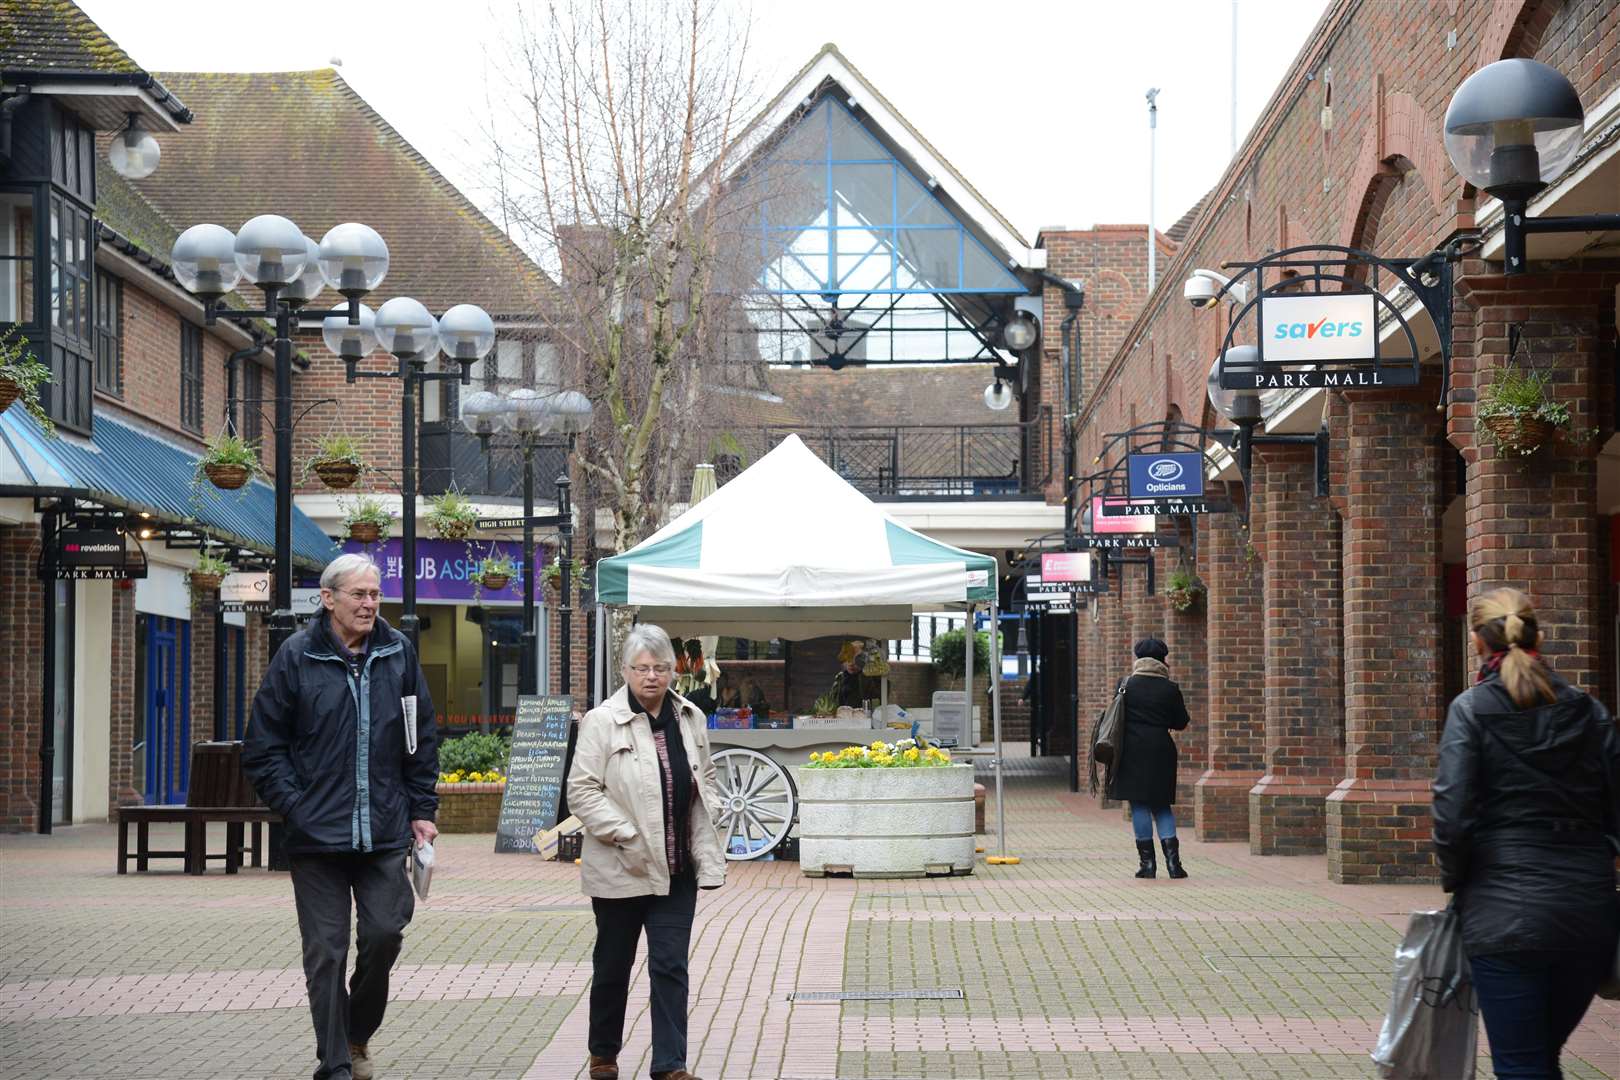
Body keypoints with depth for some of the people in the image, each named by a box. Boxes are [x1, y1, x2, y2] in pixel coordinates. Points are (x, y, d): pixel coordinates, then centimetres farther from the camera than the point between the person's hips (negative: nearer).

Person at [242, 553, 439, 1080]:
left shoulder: (398, 653, 5)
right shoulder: (297, 656, -3)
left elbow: (422, 739, 13)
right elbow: (263, 747, 0)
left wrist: (421, 810, 8)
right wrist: (295, 807, -8)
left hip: (385, 833, 2)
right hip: (318, 836, -2)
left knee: (384, 934, 1)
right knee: (326, 952, 1)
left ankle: (358, 1035, 27)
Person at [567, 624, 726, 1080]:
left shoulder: (691, 719, 6)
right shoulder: (602, 721, -11)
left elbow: (706, 780, 18)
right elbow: (582, 790, -13)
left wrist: (706, 828, 5)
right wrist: (627, 836, -17)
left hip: (677, 868, 3)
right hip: (621, 869, -3)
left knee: (671, 966, -1)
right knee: (613, 965, 13)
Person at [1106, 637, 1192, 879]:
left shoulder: (1127, 685, -1)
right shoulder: (1170, 689, -1)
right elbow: (1181, 723, 5)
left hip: (1132, 751, -1)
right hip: (1161, 750, 1)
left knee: (1139, 805, 2)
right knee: (1161, 805, 10)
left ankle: (1147, 862, 0)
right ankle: (1172, 858, -3)